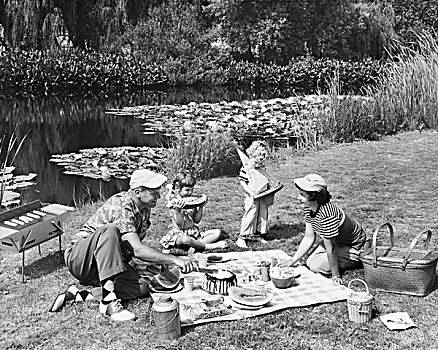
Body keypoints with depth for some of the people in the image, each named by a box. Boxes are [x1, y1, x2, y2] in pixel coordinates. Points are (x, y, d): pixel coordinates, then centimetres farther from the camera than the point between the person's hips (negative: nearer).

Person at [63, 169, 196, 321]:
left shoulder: (144, 209, 4)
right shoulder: (121, 206, -24)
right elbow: (137, 249, -33)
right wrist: (174, 259, -34)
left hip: (108, 264, 8)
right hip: (80, 259, -8)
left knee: (142, 286, -18)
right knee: (110, 230, -37)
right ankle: (108, 299, -40)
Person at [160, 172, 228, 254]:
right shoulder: (173, 203, -11)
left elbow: (196, 220, 6)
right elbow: (179, 224, -16)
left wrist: (201, 207, -5)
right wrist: (178, 210, -32)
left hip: (194, 231, 7)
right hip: (179, 233, -7)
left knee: (218, 232, -7)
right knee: (185, 240, -44)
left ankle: (195, 246, -23)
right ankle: (208, 246, -24)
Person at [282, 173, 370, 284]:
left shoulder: (326, 214, -38)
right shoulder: (308, 208, -11)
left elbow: (330, 248, -30)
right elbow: (308, 238, -4)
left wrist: (335, 276, -21)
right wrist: (292, 261, -5)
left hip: (354, 247, -8)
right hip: (337, 242, 8)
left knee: (316, 266, -13)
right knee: (309, 262, 4)